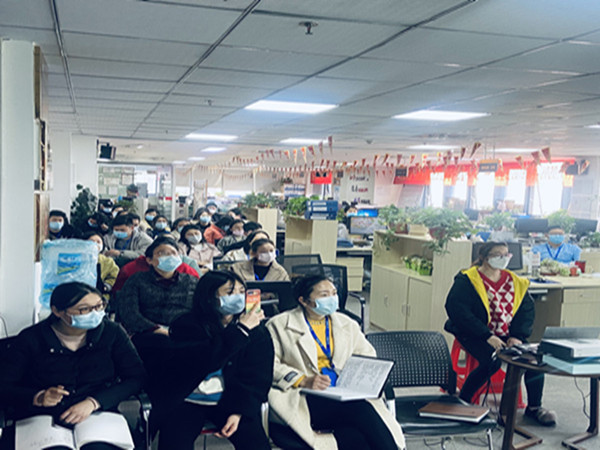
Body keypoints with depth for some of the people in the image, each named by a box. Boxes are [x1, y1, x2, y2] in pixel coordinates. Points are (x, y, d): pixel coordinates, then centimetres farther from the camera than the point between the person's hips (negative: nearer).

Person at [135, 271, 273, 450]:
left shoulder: (257, 333, 2)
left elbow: (258, 378, -2)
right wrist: (240, 330, -20)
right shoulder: (186, 326, -5)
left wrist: (238, 411, -16)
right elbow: (206, 361, -22)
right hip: (186, 401, -1)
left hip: (228, 400, 2)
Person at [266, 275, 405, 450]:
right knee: (361, 410, -30)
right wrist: (303, 381, -17)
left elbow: (367, 356, 23)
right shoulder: (279, 326, 5)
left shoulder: (347, 324, 21)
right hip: (305, 399, -4)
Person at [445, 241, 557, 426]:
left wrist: (517, 336, -9)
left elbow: (527, 309, 9)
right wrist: (487, 336, -23)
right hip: (475, 335, -5)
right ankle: (462, 400, -11)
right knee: (492, 361, -32)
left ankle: (534, 407, 4)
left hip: (506, 335, 5)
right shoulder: (467, 280, -7)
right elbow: (457, 310, -17)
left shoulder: (515, 282, 11)